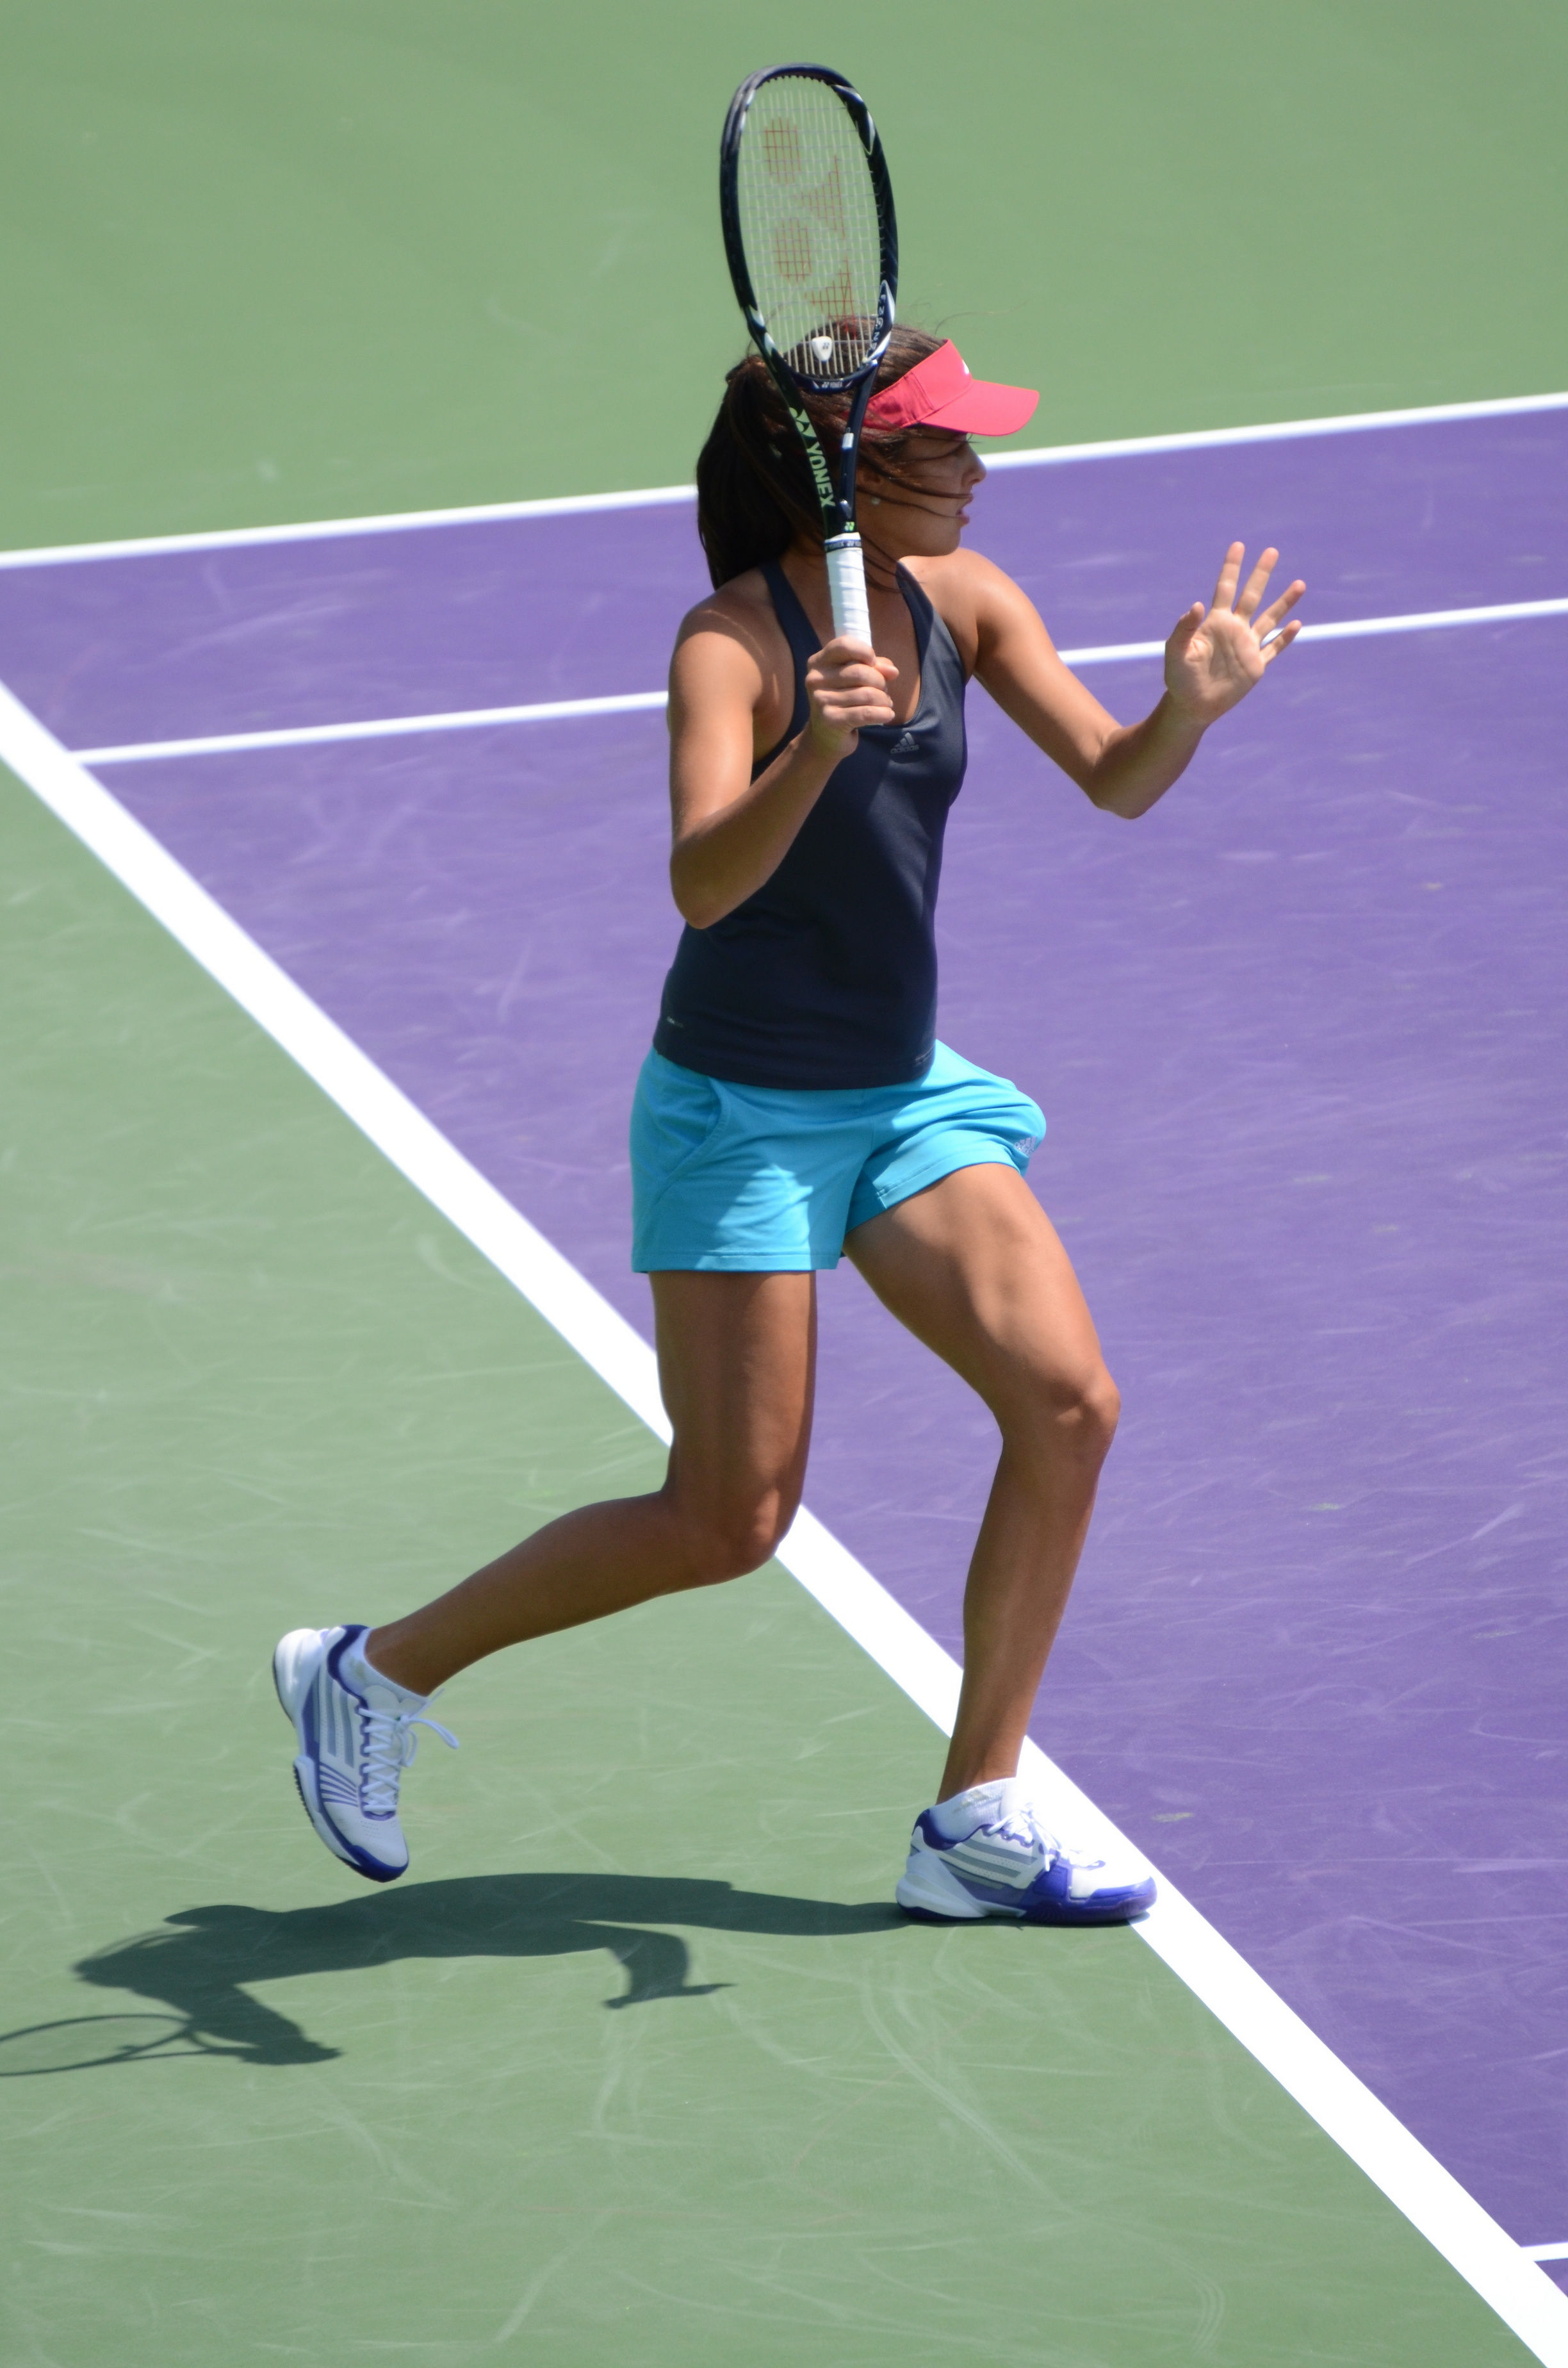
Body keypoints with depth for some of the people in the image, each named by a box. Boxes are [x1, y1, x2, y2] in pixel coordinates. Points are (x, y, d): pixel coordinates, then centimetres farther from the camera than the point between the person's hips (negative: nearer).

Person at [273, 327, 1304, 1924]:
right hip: (740, 1111, -7)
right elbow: (704, 883, -34)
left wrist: (1191, 701, -22)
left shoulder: (961, 598, 0)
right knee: (729, 1521, -6)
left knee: (1068, 1404, -8)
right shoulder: (733, 641, -21)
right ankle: (374, 1674, 13)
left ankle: (974, 1825, 2)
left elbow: (1116, 781, 0)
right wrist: (817, 745, -51)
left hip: (905, 1093, 7)